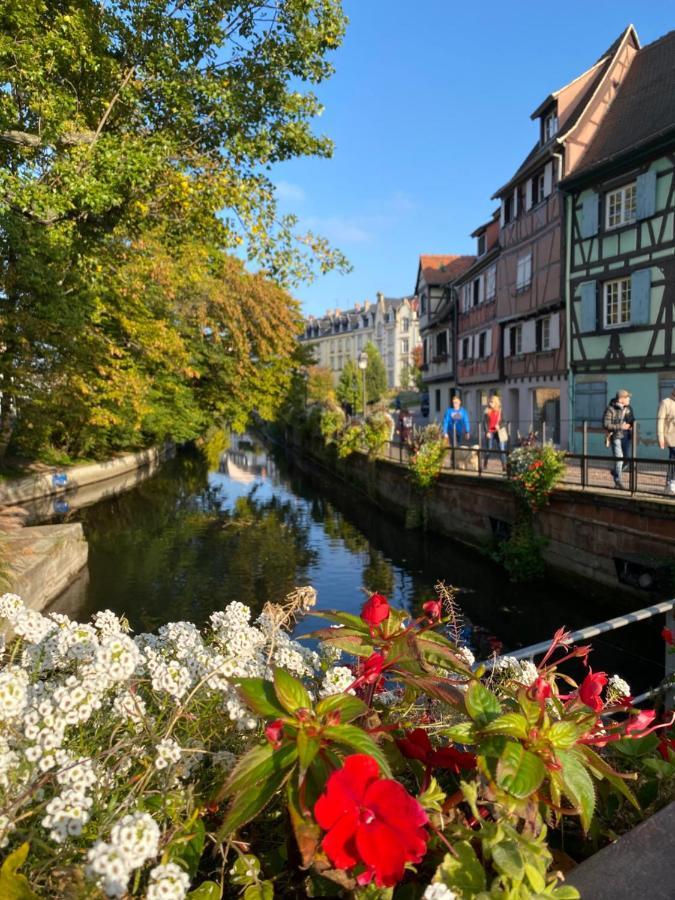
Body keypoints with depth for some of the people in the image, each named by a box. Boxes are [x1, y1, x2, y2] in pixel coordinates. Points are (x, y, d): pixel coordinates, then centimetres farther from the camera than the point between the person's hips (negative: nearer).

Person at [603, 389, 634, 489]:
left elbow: (632, 420, 21)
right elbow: (606, 425, -16)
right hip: (615, 437, -6)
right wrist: (620, 426, -20)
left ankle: (615, 472, 32)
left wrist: (631, 426, -2)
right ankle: (618, 480, 4)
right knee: (619, 458, -8)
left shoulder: (628, 408, 6)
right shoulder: (610, 409, -12)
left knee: (627, 457, 6)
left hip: (626, 436, 6)